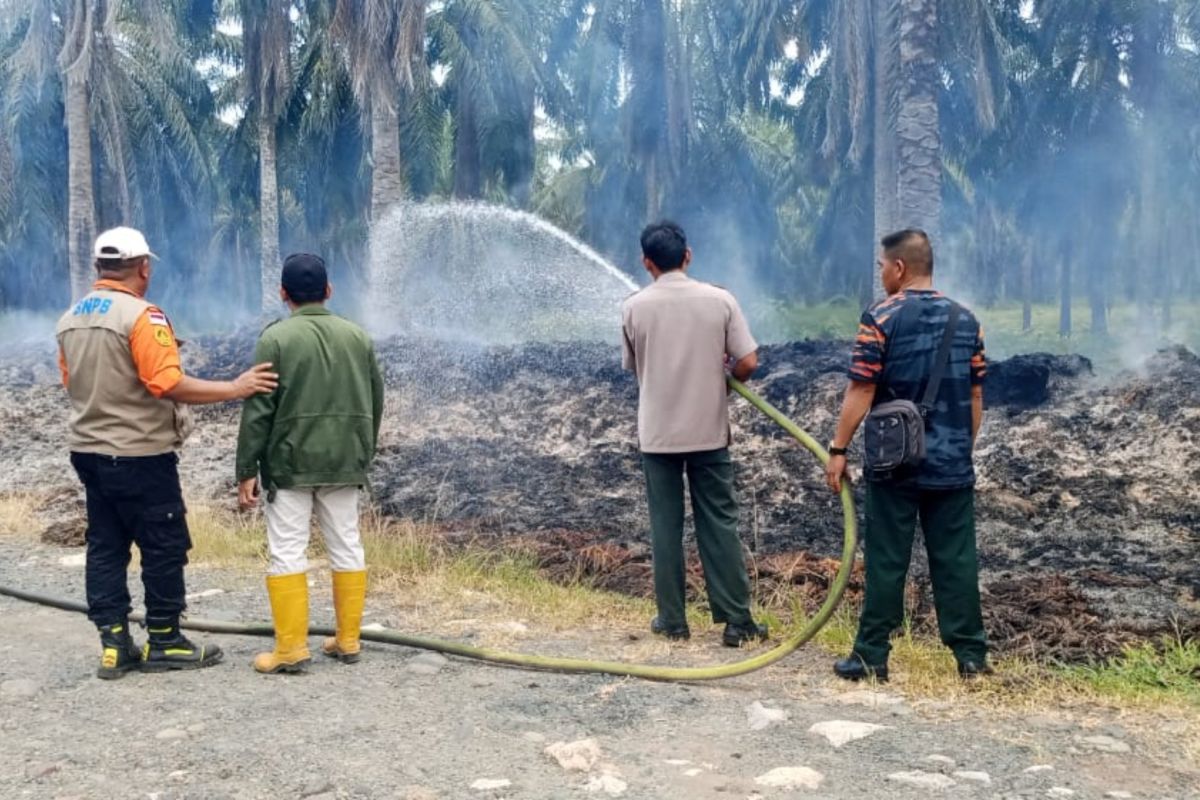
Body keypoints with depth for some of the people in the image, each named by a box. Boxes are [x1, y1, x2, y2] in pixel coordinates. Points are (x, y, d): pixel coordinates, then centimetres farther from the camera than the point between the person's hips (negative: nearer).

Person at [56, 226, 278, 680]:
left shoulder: (70, 319, 8)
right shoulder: (142, 316, -17)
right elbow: (168, 384, -25)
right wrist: (234, 388, -21)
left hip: (89, 451, 8)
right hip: (139, 456, -8)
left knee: (105, 548, 10)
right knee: (164, 548, 3)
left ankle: (114, 645, 13)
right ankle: (164, 643, 10)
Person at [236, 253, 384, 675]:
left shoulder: (276, 338, -7)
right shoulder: (358, 337, 6)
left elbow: (258, 410, -10)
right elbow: (375, 404, 11)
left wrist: (247, 470, -5)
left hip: (290, 463, -4)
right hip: (344, 463, 4)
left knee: (287, 553, 2)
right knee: (347, 549, 10)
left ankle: (292, 649, 3)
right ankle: (348, 641, 16)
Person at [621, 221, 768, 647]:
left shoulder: (634, 307, -5)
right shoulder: (719, 299, -6)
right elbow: (748, 362, -8)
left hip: (657, 433, 0)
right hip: (708, 432, 0)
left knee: (665, 527, 9)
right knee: (720, 525, 7)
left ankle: (672, 620, 14)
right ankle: (737, 621, 10)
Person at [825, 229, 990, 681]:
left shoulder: (881, 318, -8)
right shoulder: (966, 320, 7)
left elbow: (861, 393, -12)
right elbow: (975, 397, 10)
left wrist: (838, 449, -5)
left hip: (895, 463, -4)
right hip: (952, 465, 4)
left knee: (886, 562, 3)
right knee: (957, 560, 9)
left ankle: (872, 656, 9)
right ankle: (970, 654, 13)